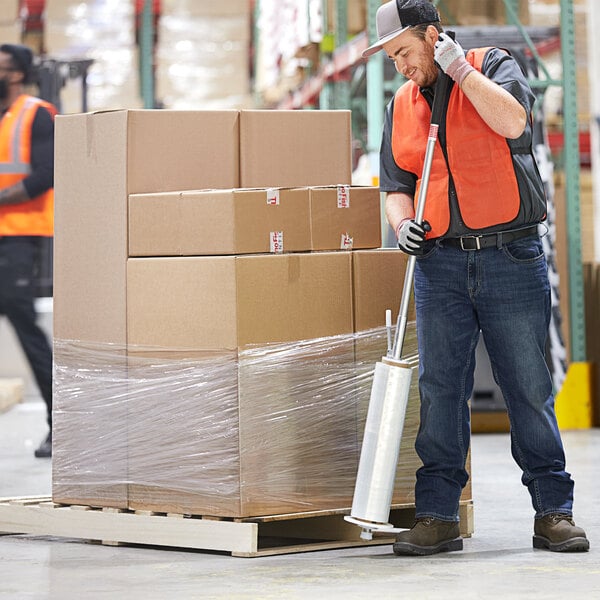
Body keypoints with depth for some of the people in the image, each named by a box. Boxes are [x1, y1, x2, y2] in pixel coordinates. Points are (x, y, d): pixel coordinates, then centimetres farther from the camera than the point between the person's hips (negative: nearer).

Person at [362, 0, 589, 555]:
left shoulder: (494, 67, 2)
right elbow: (396, 186, 17)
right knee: (440, 389, 0)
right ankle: (437, 515, 3)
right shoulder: (401, 107, 15)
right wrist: (402, 224, -4)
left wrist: (457, 67, -11)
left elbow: (511, 120, -19)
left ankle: (554, 511, 7)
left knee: (530, 388, 0)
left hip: (512, 258, -4)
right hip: (440, 264, 4)